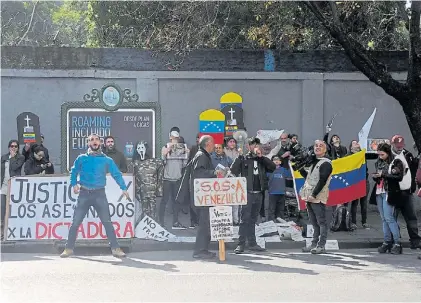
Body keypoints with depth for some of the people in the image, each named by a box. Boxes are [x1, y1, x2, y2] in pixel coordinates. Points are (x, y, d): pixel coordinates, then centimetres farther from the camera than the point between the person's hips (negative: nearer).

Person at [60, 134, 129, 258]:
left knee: (107, 222, -7)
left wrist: (124, 188, -13)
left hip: (99, 194, -1)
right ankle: (69, 248, 11)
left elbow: (117, 174, -1)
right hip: (84, 193, 1)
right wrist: (74, 184, -2)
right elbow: (73, 172, 15)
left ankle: (115, 248, -3)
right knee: (75, 222, 1)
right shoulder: (82, 158, 7)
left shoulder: (107, 160, 4)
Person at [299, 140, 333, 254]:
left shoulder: (326, 163, -7)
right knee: (314, 222, 12)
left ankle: (321, 246, -5)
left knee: (321, 222, -5)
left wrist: (313, 194, -20)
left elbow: (322, 181, -16)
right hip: (310, 197, 9)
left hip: (318, 198, -9)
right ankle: (314, 244, 17)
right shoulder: (313, 162, 20)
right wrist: (301, 169, 11)